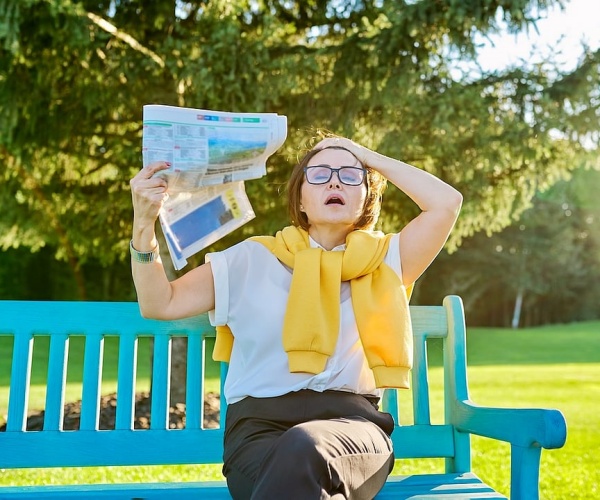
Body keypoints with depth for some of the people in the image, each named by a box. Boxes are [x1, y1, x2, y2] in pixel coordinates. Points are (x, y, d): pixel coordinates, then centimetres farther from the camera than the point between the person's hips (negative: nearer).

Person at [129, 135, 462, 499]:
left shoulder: (383, 260, 14)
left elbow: (447, 202, 1)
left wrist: (370, 157, 10)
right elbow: (159, 303, 8)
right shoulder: (253, 258, 11)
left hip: (352, 425, 1)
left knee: (304, 449, -37)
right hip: (259, 427, 0)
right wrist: (144, 223, -8)